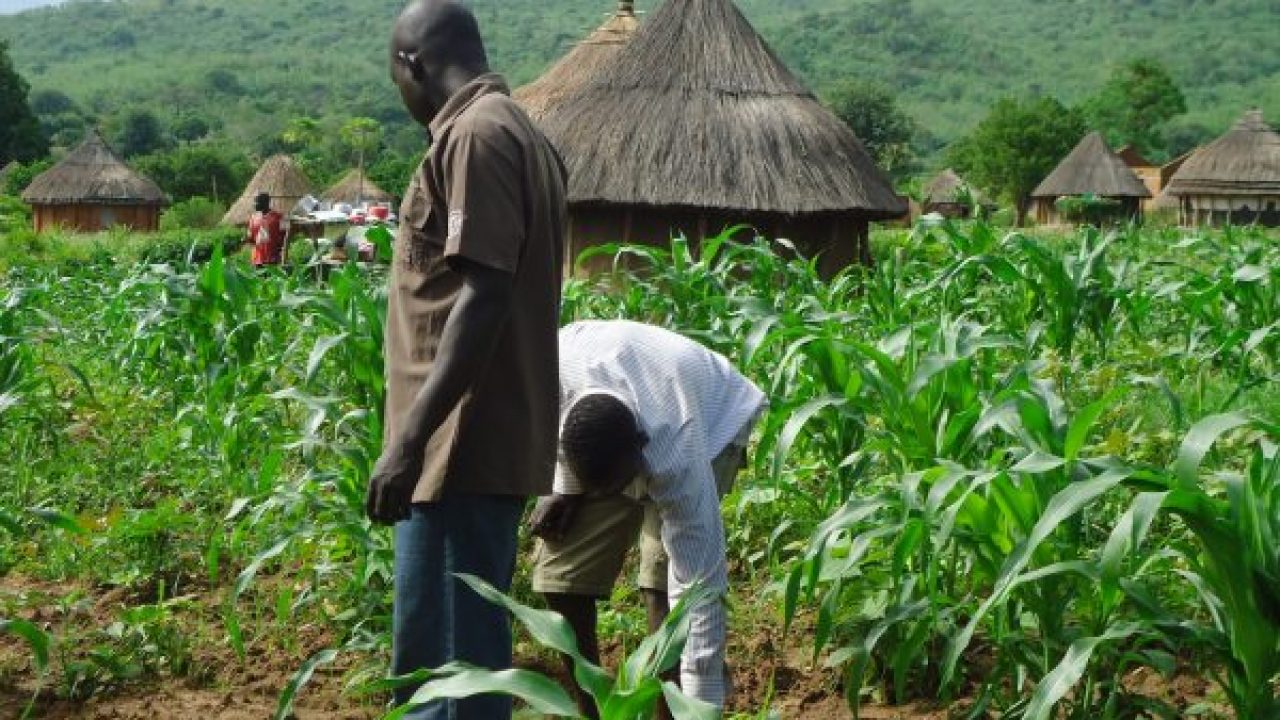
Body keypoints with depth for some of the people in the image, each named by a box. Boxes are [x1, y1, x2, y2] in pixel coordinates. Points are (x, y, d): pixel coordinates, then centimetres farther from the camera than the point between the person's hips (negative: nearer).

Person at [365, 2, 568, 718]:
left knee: (443, 659, -6)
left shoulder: (475, 135, -13)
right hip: (496, 438, 10)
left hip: (464, 443, -10)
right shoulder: (521, 133, 16)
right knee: (463, 646, 16)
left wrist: (410, 437, -23)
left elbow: (483, 295, -22)